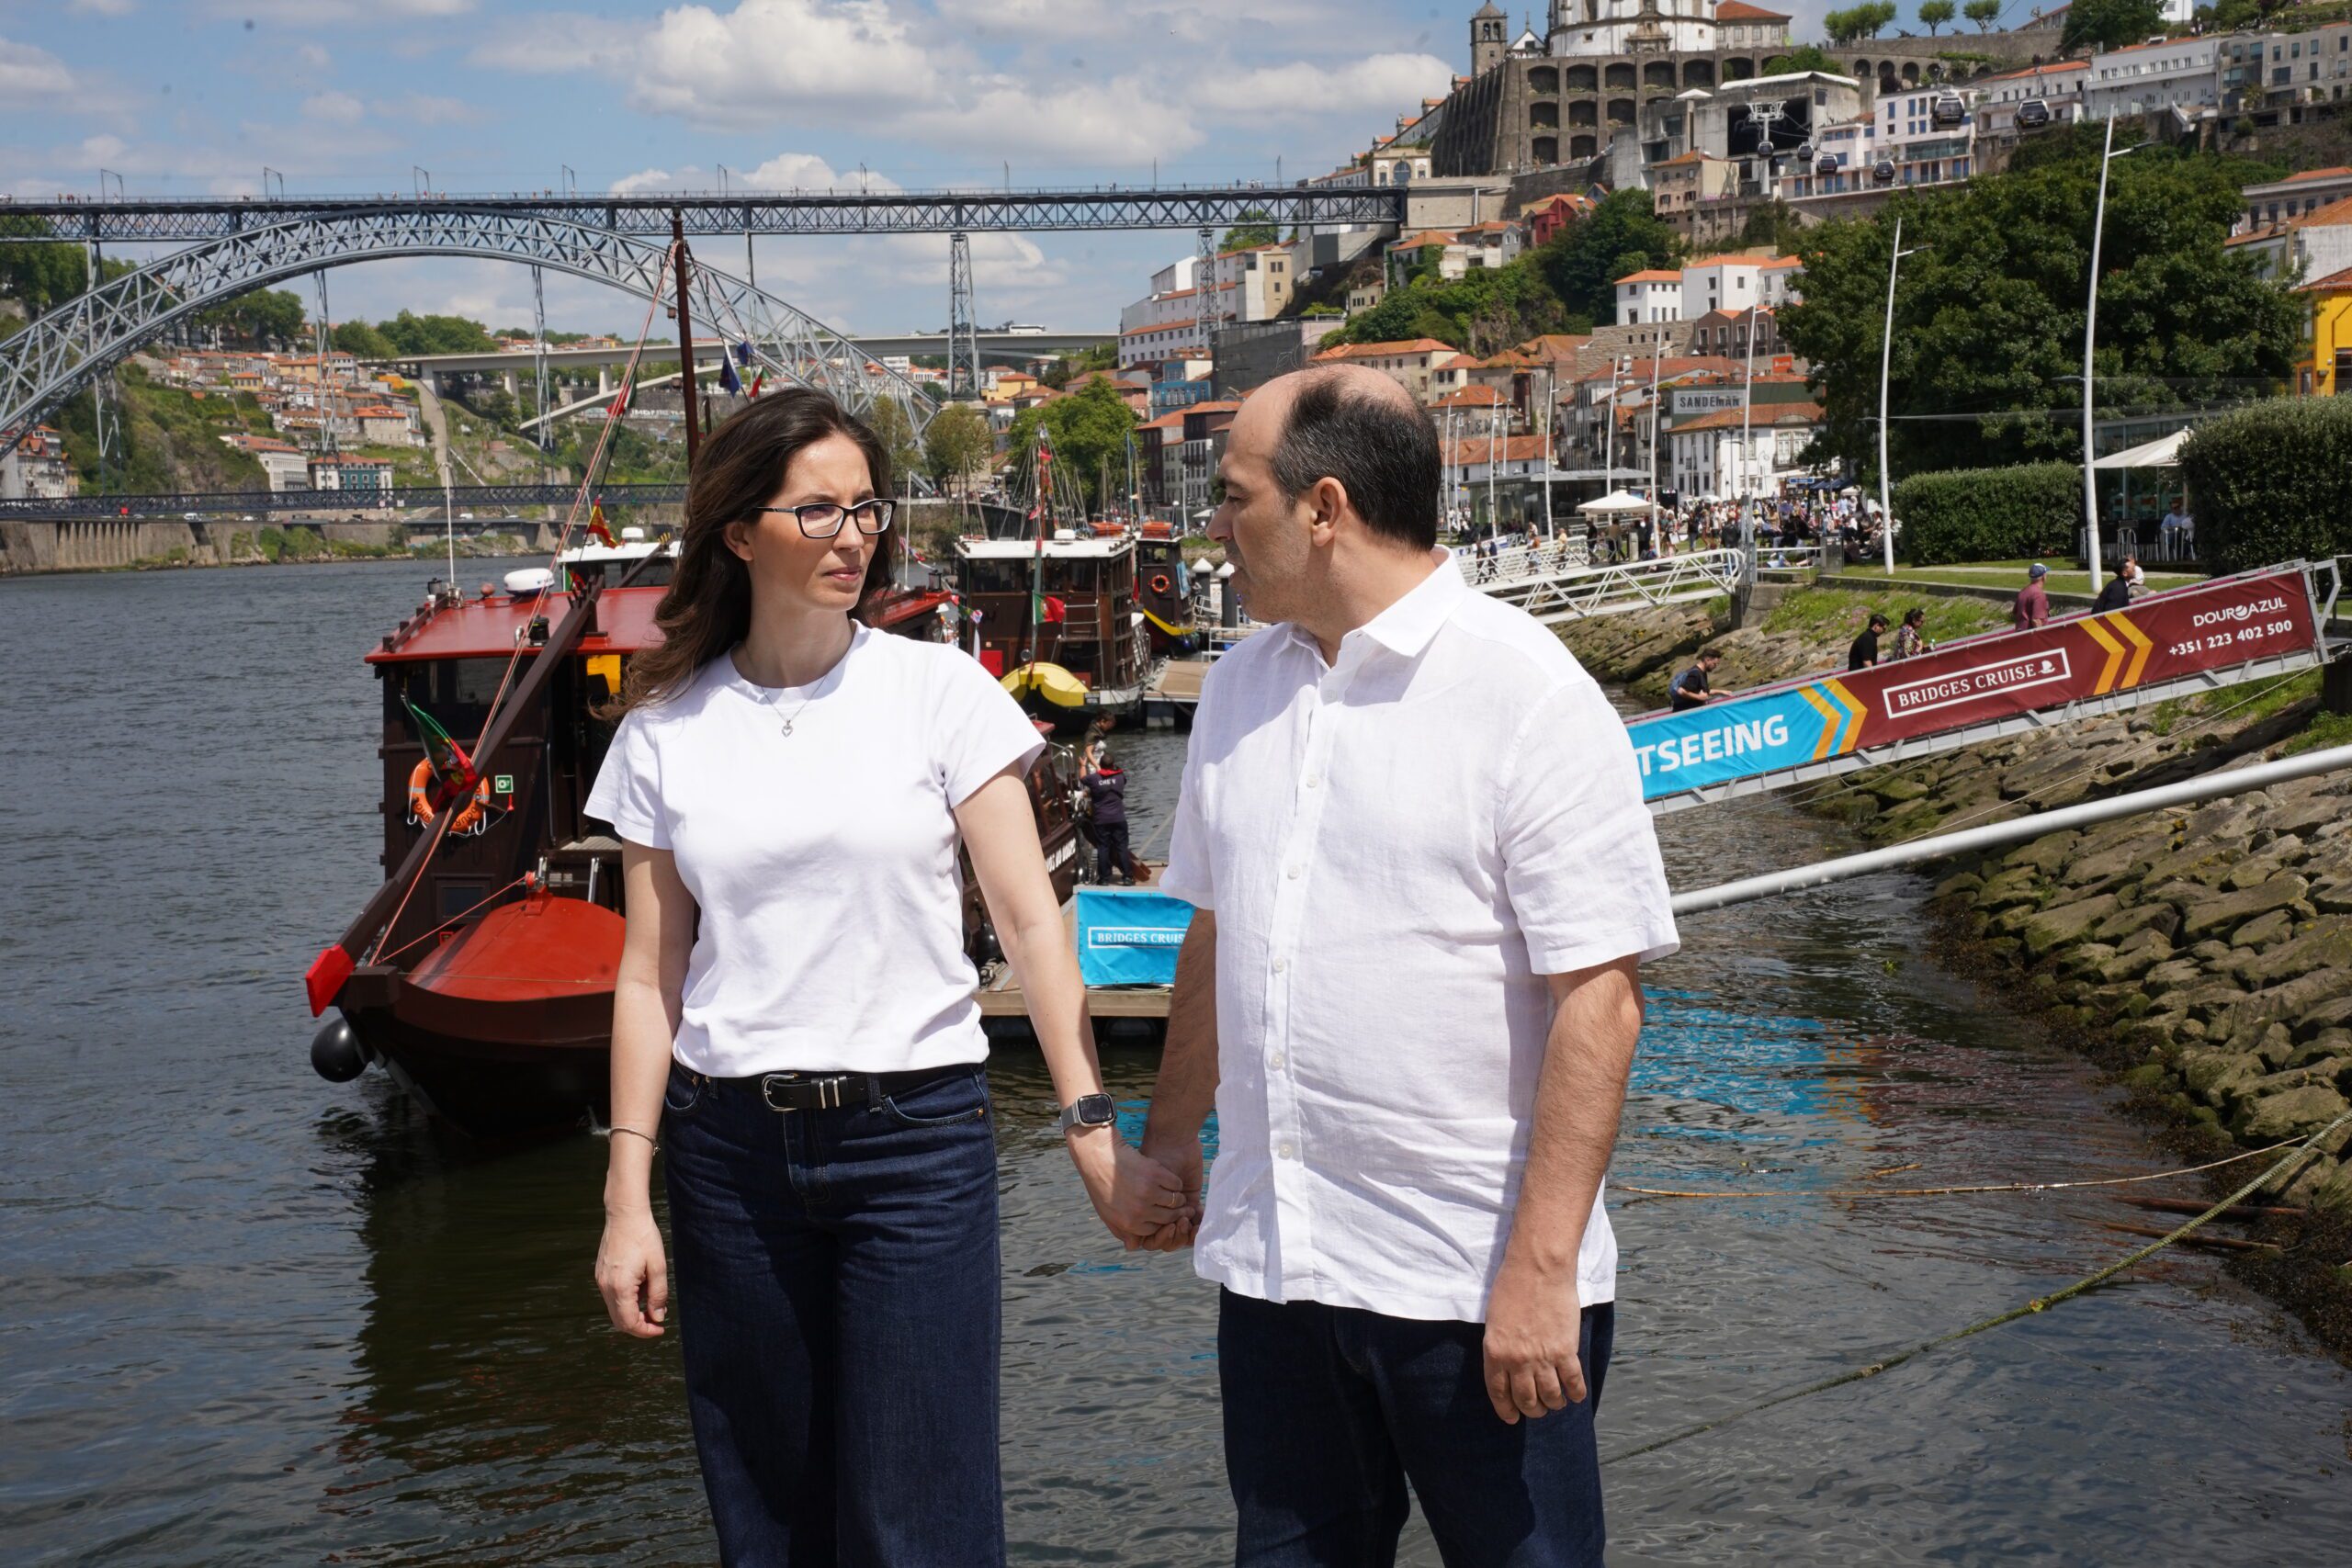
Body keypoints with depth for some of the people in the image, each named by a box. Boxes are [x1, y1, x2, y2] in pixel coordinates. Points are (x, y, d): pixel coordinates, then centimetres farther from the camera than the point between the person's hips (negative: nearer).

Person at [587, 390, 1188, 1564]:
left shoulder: (940, 691, -2)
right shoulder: (666, 730, 4)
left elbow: (1029, 921, -4)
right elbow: (651, 975, 6)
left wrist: (1094, 1130, -12)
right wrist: (627, 1198, 2)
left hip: (917, 1132, -2)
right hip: (730, 1148, 2)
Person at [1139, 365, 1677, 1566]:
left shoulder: (1527, 692, -12)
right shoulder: (1243, 684, 9)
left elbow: (1598, 1000, -16)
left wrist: (1541, 1268, -20)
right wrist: (1170, 1138, 23)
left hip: (1476, 1283, -6)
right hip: (1269, 1260, 6)